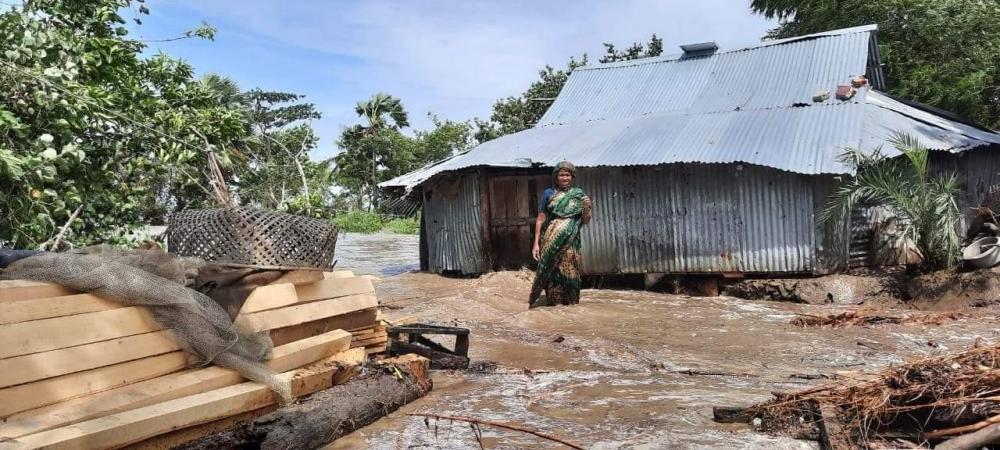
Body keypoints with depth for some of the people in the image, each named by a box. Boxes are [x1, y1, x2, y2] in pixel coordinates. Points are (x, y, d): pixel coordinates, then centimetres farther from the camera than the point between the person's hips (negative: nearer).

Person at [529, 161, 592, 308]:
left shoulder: (578, 194, 9)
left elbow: (585, 222, 9)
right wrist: (536, 243, -2)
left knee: (569, 274, 0)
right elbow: (540, 219, 4)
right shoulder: (548, 193, 5)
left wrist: (586, 208, -11)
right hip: (551, 242, -1)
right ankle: (553, 306, 5)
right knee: (552, 275, -3)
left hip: (571, 242, 1)